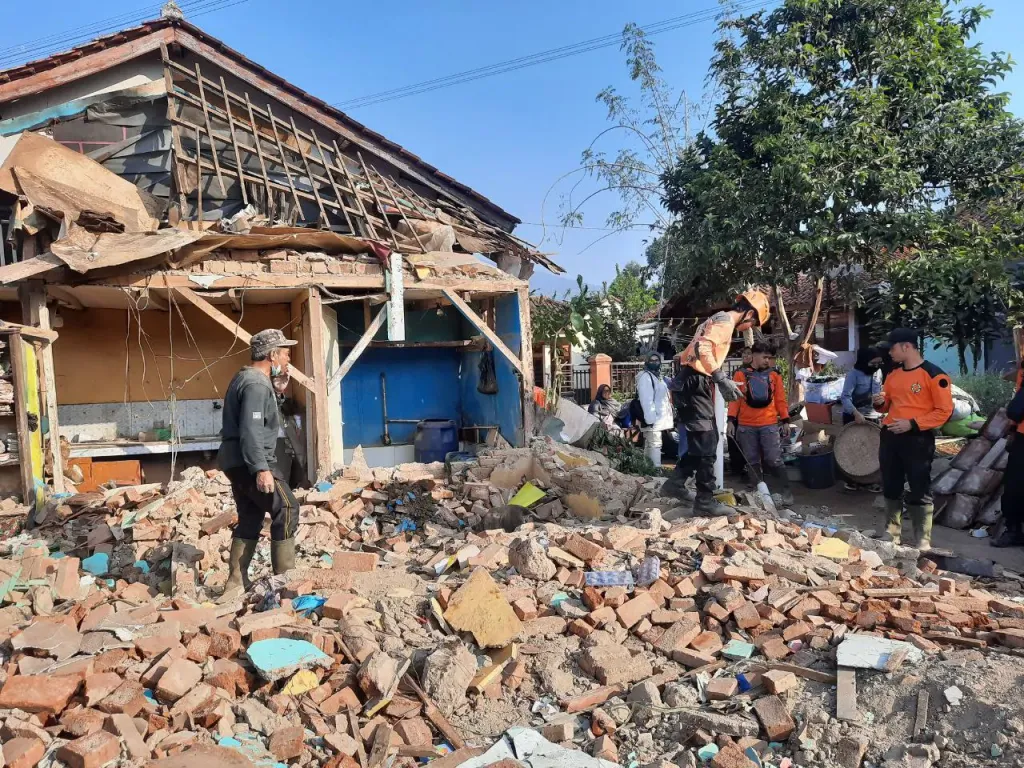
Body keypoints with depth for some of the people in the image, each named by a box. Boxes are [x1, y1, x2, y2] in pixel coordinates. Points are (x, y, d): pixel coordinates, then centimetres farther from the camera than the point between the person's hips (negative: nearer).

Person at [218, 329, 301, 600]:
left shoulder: (246, 379, 18)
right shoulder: (257, 385, -15)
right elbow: (251, 431, -24)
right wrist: (261, 469, -29)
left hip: (237, 462, 11)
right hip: (251, 462, -11)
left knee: (249, 521, 12)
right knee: (286, 510, -7)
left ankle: (236, 584, 15)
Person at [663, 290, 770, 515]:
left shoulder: (720, 320, 22)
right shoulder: (725, 320, -10)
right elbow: (702, 348, -28)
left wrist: (723, 381, 19)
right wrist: (722, 379, -29)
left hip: (695, 384, 10)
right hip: (694, 385, -10)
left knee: (704, 440, 17)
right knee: (706, 444, -6)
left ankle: (676, 483, 23)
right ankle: (705, 501, 0)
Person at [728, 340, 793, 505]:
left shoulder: (774, 375, 7)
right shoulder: (740, 375, 4)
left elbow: (780, 400, 8)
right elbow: (735, 399, 2)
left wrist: (785, 420, 4)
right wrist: (731, 420, -4)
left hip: (769, 425, 0)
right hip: (746, 426, 0)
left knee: (775, 460, -3)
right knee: (752, 462, 8)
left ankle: (785, 492, 8)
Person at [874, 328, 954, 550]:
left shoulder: (934, 375, -11)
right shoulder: (893, 375, 11)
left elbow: (944, 411, -13)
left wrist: (912, 424, -19)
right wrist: (880, 403, -1)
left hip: (917, 439, -7)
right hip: (889, 437, 7)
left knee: (919, 492, 0)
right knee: (891, 489, 14)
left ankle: (923, 542, 9)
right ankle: (891, 534, 26)